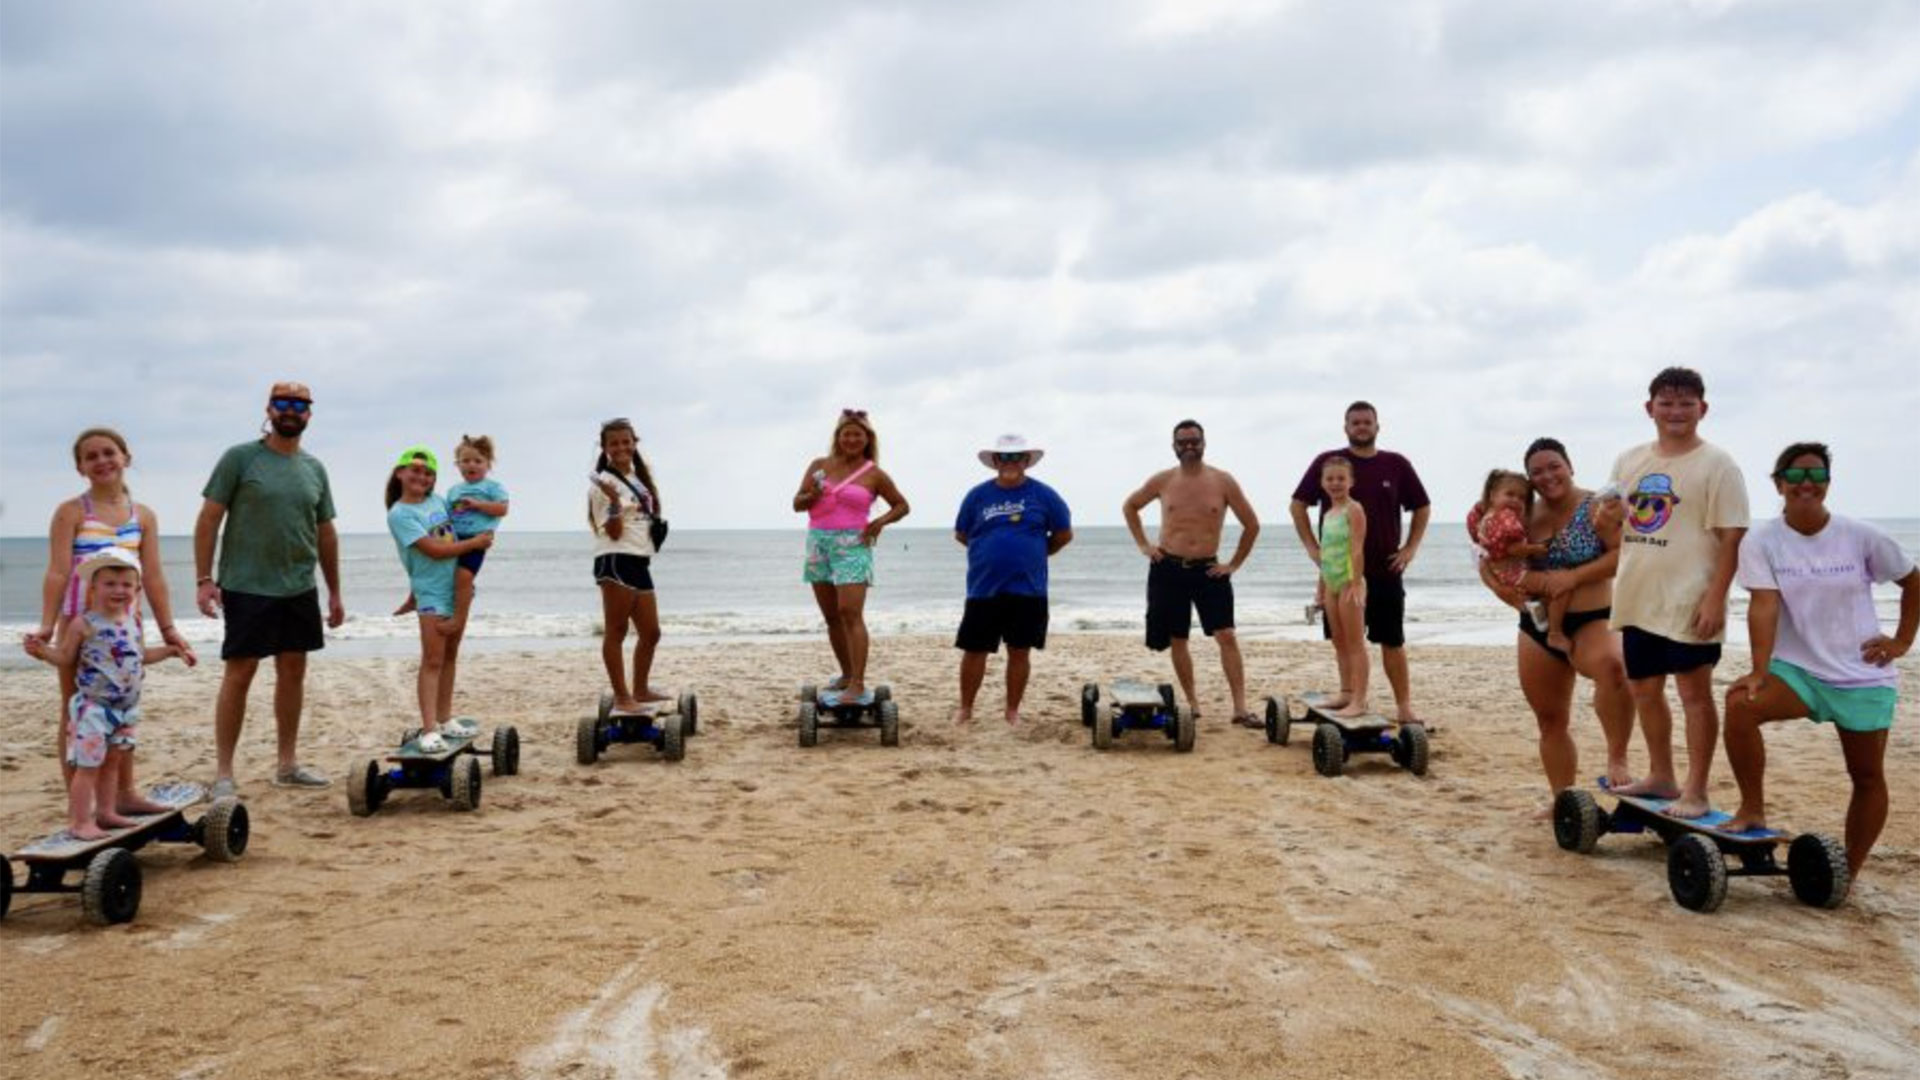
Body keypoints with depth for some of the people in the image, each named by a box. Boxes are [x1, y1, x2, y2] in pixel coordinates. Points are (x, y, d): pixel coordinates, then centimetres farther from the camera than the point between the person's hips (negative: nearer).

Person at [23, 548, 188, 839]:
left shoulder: (132, 621, 7)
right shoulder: (84, 624, -12)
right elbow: (66, 657, -8)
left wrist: (169, 650, 23)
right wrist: (42, 651, -25)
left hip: (126, 708, 7)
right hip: (93, 707, -6)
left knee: (113, 761, 15)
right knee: (88, 764, -4)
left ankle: (105, 812, 27)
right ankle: (80, 821, 2)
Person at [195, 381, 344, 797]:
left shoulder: (314, 469, 11)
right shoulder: (240, 458, -4)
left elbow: (326, 533, 16)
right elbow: (209, 520, -6)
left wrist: (334, 592, 15)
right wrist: (204, 580, -13)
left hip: (299, 590, 5)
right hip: (247, 588, -5)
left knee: (293, 671, 9)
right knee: (239, 673, -3)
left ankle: (287, 765, 20)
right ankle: (223, 773, 3)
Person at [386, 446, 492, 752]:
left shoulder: (438, 500, 9)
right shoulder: (399, 514, -10)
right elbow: (434, 550, -16)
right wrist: (475, 543, -12)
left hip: (459, 588, 7)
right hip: (432, 592, -6)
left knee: (450, 657, 13)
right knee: (432, 661, -9)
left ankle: (445, 719, 22)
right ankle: (429, 729, -10)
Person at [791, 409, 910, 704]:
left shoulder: (874, 474, 2)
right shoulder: (819, 465, 10)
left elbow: (902, 506, 11)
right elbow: (797, 504, 11)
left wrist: (881, 521, -7)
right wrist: (812, 495, -11)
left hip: (851, 545, -5)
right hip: (818, 544, 5)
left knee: (851, 613, -15)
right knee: (831, 616, 10)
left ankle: (858, 683, -18)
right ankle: (847, 674, 23)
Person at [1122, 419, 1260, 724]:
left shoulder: (1223, 481, -3)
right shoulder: (1162, 481, 2)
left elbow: (1252, 525, 4)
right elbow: (1129, 506, 19)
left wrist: (1234, 564, 2)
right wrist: (1142, 544, 10)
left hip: (1208, 570, -1)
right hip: (1168, 569, 2)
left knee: (1227, 637, -11)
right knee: (1177, 640, 7)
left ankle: (1241, 708, -10)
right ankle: (1192, 703, 20)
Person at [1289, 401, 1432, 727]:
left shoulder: (1396, 465, 3)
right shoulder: (1327, 462, 0)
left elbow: (1422, 507, 13)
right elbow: (1297, 505, 4)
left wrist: (1411, 548, 3)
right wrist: (1313, 548, -2)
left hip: (1386, 569, 0)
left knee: (1393, 641, 2)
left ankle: (1405, 709, 6)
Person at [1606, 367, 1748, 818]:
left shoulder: (1716, 465, -7)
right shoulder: (1629, 462, 10)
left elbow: (1732, 536, -12)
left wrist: (1716, 598, -18)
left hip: (1689, 603, -6)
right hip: (1638, 599, 7)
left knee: (1694, 692, -1)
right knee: (1645, 689, 15)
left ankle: (1696, 791, 7)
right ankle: (1660, 776, 31)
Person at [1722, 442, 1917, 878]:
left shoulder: (1861, 537, -5)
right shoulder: (1761, 542, -8)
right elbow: (1764, 605, -17)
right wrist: (1760, 671, -26)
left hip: (1865, 677, 1)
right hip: (1798, 669, -1)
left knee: (1868, 776, 6)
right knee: (1740, 705, -29)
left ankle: (1848, 876, 21)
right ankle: (1752, 810, -13)